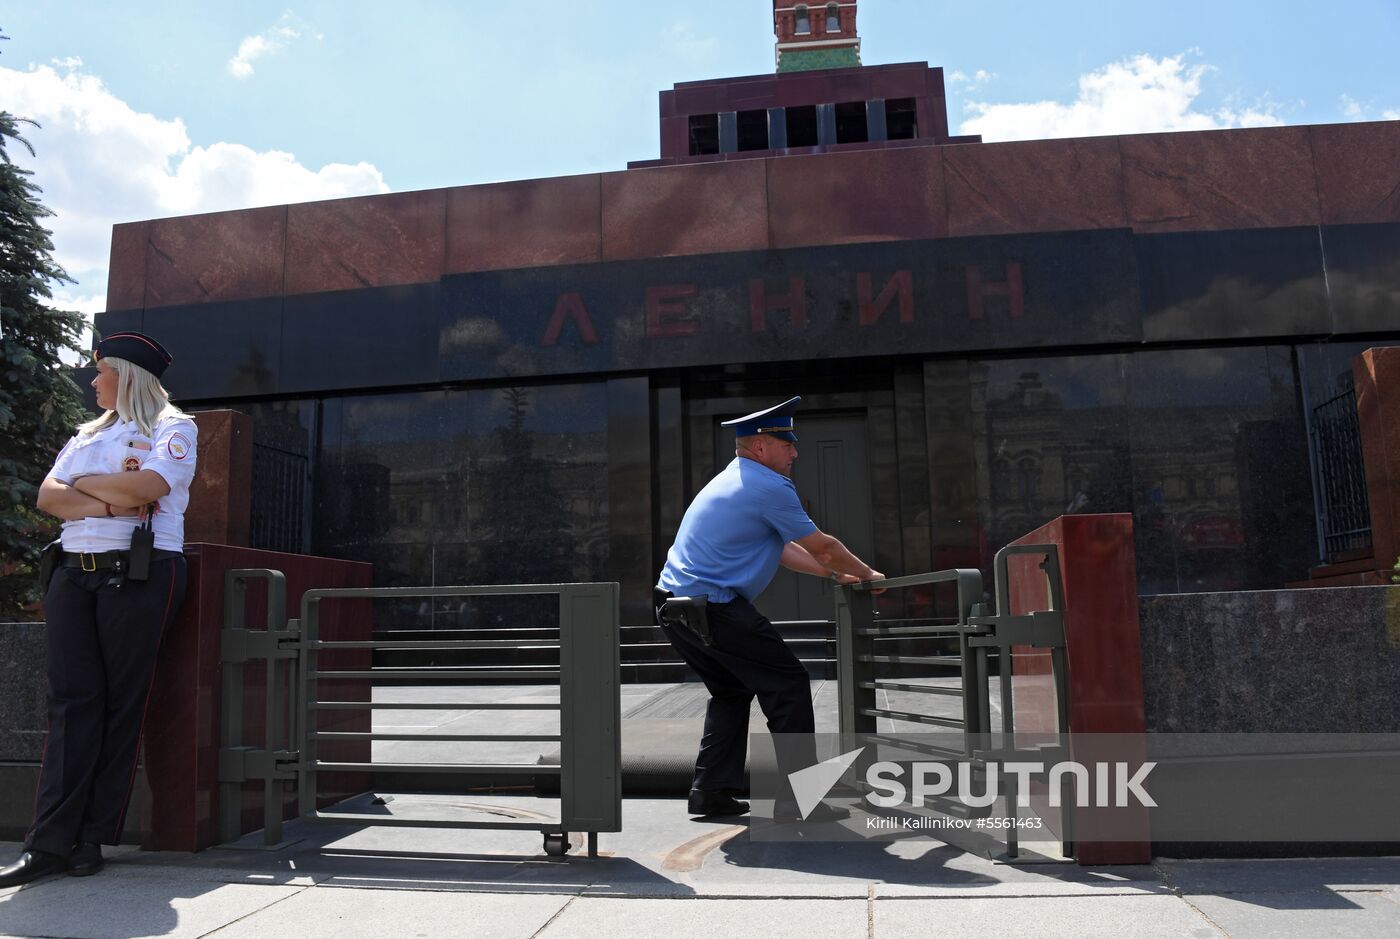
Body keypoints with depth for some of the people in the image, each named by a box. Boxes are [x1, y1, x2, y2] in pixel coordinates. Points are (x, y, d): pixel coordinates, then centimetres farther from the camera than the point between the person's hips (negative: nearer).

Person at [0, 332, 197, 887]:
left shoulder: (173, 428, 5)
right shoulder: (88, 434, 24)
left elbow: (146, 487, -14)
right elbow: (48, 496, 10)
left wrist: (84, 484, 1)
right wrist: (108, 500, -8)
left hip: (139, 573, -6)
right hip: (74, 572, 6)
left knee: (122, 704, -3)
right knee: (71, 701, -2)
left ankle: (92, 840, 2)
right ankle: (50, 842, -4)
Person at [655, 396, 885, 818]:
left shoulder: (732, 481, 21)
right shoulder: (770, 486, -10)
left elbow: (777, 548, 26)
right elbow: (822, 546, -3)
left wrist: (834, 573, 27)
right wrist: (867, 574, 14)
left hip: (674, 606, 10)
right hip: (714, 608, -10)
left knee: (731, 690, 23)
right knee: (788, 684, 2)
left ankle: (710, 790, 22)